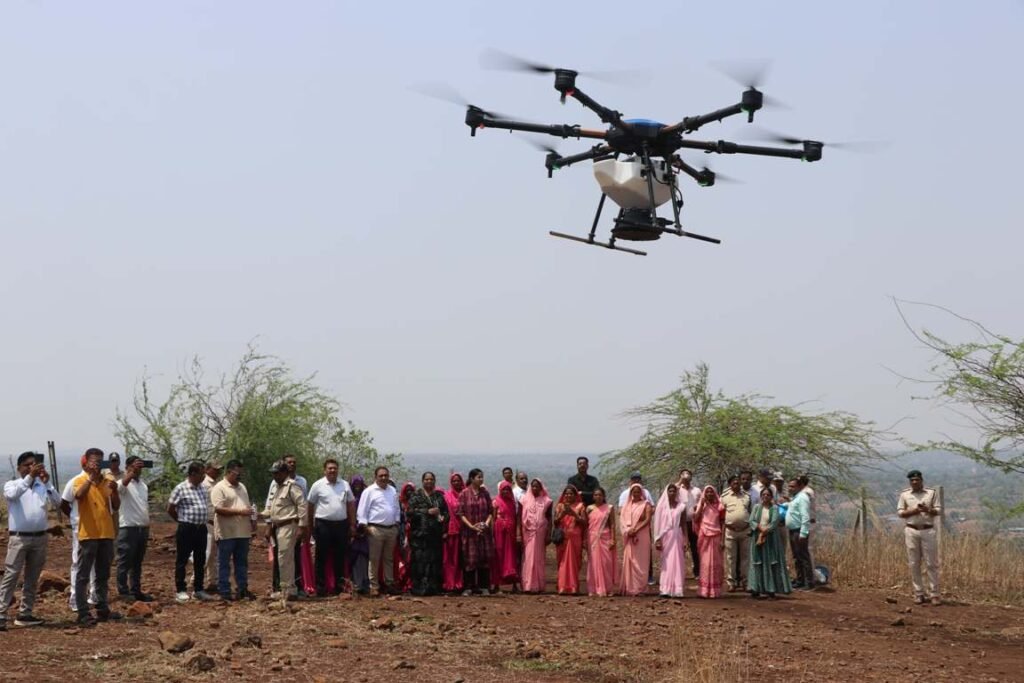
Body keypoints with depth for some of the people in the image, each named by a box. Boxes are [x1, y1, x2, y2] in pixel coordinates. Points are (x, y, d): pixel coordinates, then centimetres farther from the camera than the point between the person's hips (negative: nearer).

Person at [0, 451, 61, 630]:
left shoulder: (43, 486, 8)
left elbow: (58, 503, -4)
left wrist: (47, 483, -16)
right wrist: (29, 477, -28)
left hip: (40, 538, 4)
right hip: (19, 538, -4)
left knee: (32, 578, 9)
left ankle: (24, 614, 16)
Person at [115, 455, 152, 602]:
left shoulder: (143, 485, 16)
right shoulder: (125, 484, -6)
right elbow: (123, 483, -33)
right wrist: (133, 471, -38)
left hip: (142, 528, 7)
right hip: (128, 528, -7)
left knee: (137, 563, 12)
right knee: (125, 562, -2)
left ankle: (136, 591, 16)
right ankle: (123, 591, 2)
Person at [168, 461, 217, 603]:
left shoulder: (202, 488, 10)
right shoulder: (181, 488, -10)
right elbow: (170, 509, -5)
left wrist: (203, 521, 12)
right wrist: (182, 521, 5)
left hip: (201, 528, 7)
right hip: (186, 529, -6)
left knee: (200, 561, 11)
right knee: (182, 561, 2)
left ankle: (198, 589, 20)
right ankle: (180, 590, 8)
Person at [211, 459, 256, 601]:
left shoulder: (242, 487, 16)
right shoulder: (219, 488, -9)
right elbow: (219, 509, -19)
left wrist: (252, 526, 13)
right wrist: (239, 512, -21)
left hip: (243, 532, 7)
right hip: (226, 534, -7)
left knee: (242, 562, 11)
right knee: (224, 564, 1)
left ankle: (242, 589, 18)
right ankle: (224, 592, 4)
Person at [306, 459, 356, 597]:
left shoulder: (345, 485, 8)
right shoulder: (318, 485, -2)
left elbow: (351, 504, 12)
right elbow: (310, 505, 3)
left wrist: (352, 524, 8)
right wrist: (310, 525, 3)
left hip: (341, 524, 3)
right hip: (323, 524, -3)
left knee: (340, 557, 9)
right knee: (322, 558, 1)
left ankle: (339, 586, 18)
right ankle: (321, 588, 6)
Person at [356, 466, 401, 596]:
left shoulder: (392, 491, 14)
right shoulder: (369, 491, -4)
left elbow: (397, 509, 20)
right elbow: (362, 510, -6)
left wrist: (397, 523, 11)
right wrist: (364, 526, -12)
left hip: (392, 529, 6)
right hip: (376, 529, -6)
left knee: (389, 558, 13)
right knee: (374, 559, -2)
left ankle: (389, 584, 21)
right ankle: (374, 586, 2)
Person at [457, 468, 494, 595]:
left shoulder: (485, 493, 7)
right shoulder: (464, 493, -3)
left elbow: (491, 511, 10)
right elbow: (460, 513, -5)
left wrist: (487, 522, -7)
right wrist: (471, 526, -13)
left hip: (484, 531, 3)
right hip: (469, 531, -3)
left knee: (485, 558, 2)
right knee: (469, 559, -1)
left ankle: (483, 586, 9)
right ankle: (468, 587, 5)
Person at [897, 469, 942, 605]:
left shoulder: (931, 493, 6)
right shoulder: (904, 494, 8)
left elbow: (939, 511, 2)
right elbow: (900, 512, 3)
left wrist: (927, 510, -18)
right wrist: (913, 511, -14)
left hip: (928, 531, -1)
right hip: (911, 531, 1)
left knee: (931, 564, -2)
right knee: (914, 564, 1)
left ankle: (934, 594, 1)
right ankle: (918, 593, 8)